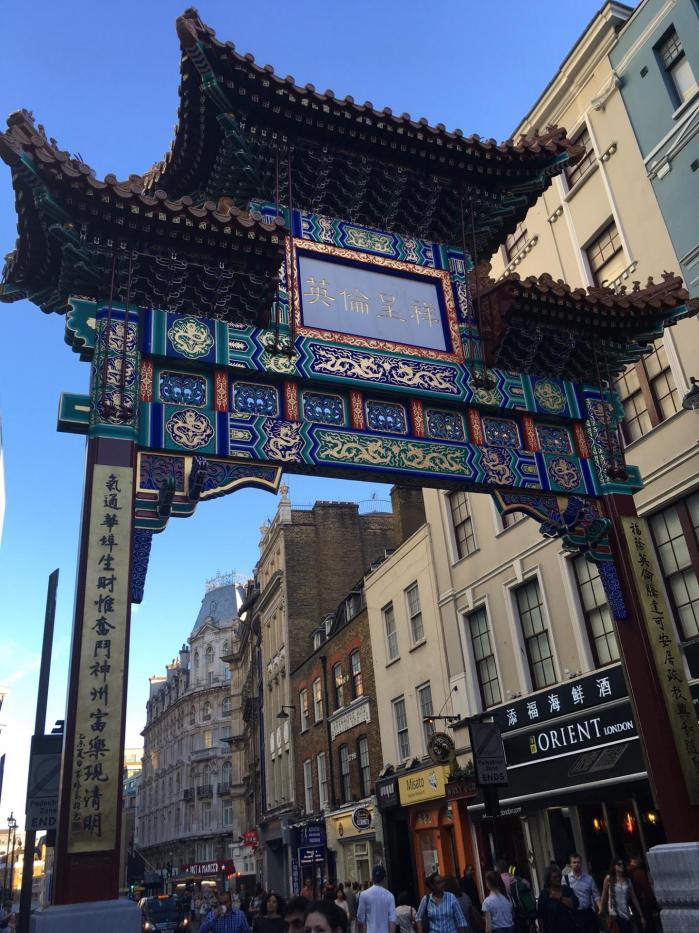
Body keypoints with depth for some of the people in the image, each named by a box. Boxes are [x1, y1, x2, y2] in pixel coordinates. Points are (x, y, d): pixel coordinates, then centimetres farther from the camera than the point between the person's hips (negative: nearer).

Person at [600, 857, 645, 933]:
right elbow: (604, 897, 1)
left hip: (627, 915, 4)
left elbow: (634, 899, 10)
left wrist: (641, 916, 8)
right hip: (615, 915, -4)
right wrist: (603, 913, 1)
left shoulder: (627, 880, 9)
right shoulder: (609, 879, -2)